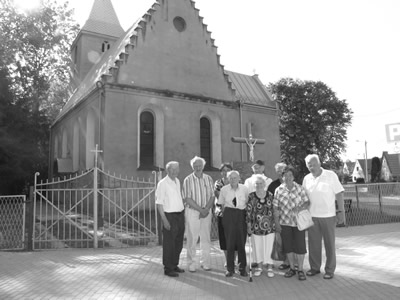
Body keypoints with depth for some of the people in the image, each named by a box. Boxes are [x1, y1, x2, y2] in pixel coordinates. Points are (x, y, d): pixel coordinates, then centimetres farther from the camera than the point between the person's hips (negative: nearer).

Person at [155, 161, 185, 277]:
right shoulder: (163, 183, -11)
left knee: (178, 242, 15)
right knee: (169, 244, 1)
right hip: (170, 216, -7)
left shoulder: (177, 181, 11)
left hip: (180, 215, 7)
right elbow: (159, 203, -13)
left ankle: (175, 265, 30)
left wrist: (183, 213, 13)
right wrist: (164, 219, -17)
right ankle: (168, 268, 14)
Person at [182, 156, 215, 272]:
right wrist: (200, 209, -13)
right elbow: (187, 199, -9)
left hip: (207, 212, 3)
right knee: (192, 239, 1)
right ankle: (192, 264, 12)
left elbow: (212, 196, 3)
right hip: (192, 211, -3)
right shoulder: (188, 180, -4)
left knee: (206, 238, 8)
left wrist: (206, 209, -12)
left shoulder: (208, 179, 5)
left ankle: (205, 263, 21)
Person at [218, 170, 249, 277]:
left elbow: (247, 203, 10)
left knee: (242, 241, 4)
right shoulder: (224, 189, 2)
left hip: (242, 215, 1)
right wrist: (225, 215, 3)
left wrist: (247, 216, 3)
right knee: (230, 242, 2)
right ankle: (230, 268, 14)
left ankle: (242, 267, 19)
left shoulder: (244, 188, 3)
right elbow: (222, 204, 9)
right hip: (229, 215, 0)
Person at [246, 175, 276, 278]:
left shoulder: (270, 196, -1)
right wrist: (249, 225, -4)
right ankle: (259, 266, 26)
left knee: (269, 246, 5)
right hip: (256, 227, 0)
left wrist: (276, 224, 6)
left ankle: (269, 268, 20)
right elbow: (248, 211, -3)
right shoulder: (251, 196, -4)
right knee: (257, 247, 9)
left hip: (269, 226, 0)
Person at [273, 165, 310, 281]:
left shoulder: (300, 188, -5)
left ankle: (300, 270, 18)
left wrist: (300, 207, -20)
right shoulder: (278, 190, -3)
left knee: (300, 245, 2)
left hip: (298, 221, -1)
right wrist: (277, 223, -2)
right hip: (284, 222, 1)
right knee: (288, 246, 9)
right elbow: (276, 208, -1)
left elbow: (307, 202, 1)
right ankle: (292, 268, 27)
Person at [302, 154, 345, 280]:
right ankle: (315, 267, 25)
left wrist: (341, 211, -9)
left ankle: (330, 270, 20)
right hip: (312, 216, 3)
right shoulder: (306, 179, 4)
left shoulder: (331, 175, -5)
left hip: (328, 216, -3)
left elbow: (339, 194, -5)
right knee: (313, 243, 10)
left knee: (329, 243, 7)